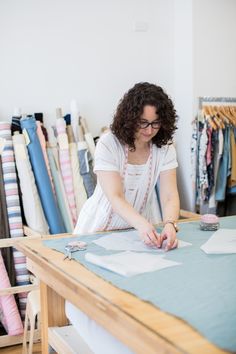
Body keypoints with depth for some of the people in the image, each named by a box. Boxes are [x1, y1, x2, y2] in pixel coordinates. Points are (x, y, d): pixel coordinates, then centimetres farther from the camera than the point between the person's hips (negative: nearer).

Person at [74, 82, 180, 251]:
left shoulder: (165, 147, -7)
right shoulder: (108, 143, -17)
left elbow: (170, 196, -14)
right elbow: (115, 198, -25)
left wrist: (170, 225, -35)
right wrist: (142, 224, -41)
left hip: (143, 226, 2)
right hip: (102, 229, -2)